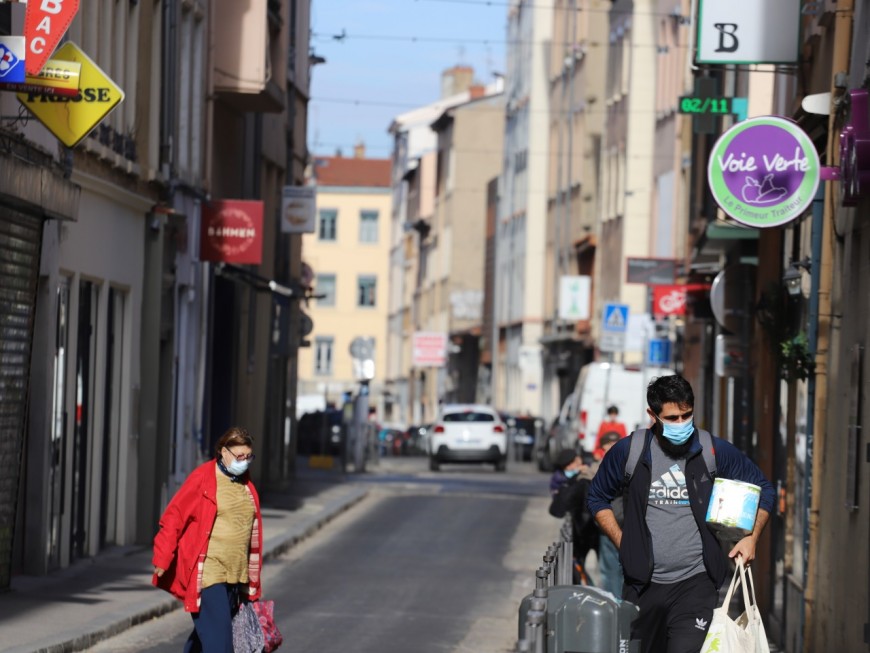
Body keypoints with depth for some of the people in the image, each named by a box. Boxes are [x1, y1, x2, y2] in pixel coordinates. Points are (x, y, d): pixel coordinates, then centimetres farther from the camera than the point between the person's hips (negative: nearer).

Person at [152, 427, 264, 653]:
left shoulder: (246, 484, 12)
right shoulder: (202, 478, -7)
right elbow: (174, 517, -6)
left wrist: (252, 575, 21)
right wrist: (162, 559, -10)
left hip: (236, 574, 6)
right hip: (207, 573, -6)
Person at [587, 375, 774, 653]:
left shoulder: (715, 452, -2)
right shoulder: (628, 452, 0)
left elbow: (762, 490, 10)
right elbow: (598, 497, 15)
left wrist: (751, 537, -2)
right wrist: (622, 543, 5)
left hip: (696, 583, -2)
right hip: (643, 584, 2)